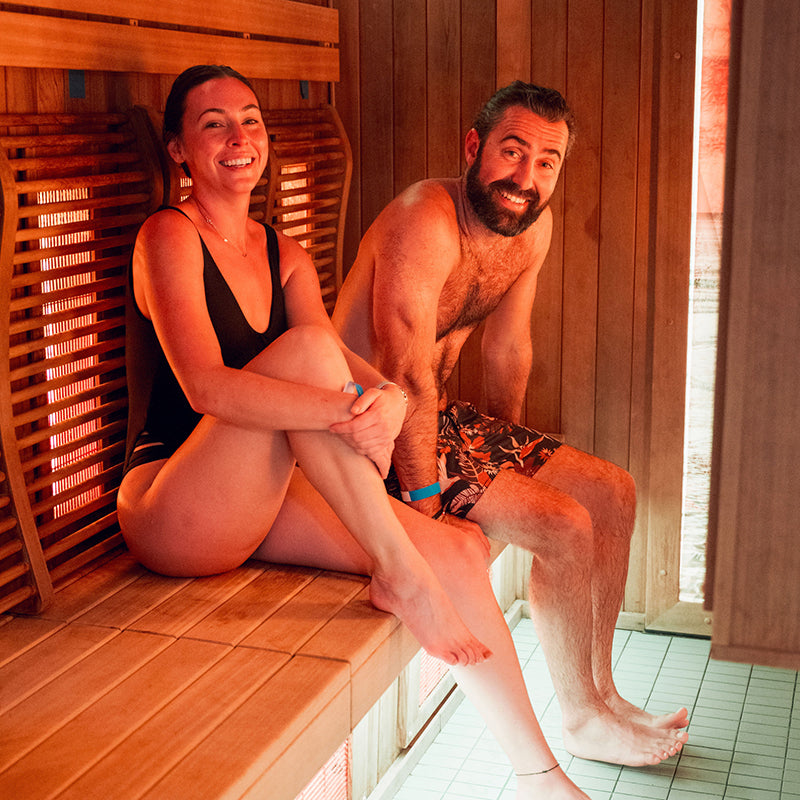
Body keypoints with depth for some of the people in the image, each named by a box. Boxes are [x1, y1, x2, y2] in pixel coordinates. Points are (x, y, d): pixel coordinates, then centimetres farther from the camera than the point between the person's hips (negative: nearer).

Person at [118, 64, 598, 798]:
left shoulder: (286, 257, 13)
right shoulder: (169, 236, -9)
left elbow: (347, 366, -3)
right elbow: (205, 387, -24)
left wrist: (388, 396, -26)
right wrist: (347, 409, -33)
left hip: (260, 503, 7)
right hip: (172, 512, -7)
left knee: (458, 551, -9)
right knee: (305, 347, -28)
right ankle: (400, 573, -22)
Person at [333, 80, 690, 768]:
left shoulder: (533, 227, 2)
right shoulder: (425, 222, -25)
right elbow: (407, 377, -26)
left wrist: (510, 449, 16)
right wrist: (426, 499, -23)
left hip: (443, 416, 9)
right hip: (378, 430, -9)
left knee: (614, 494, 7)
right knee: (564, 525, -17)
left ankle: (599, 689, 20)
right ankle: (584, 722, 5)